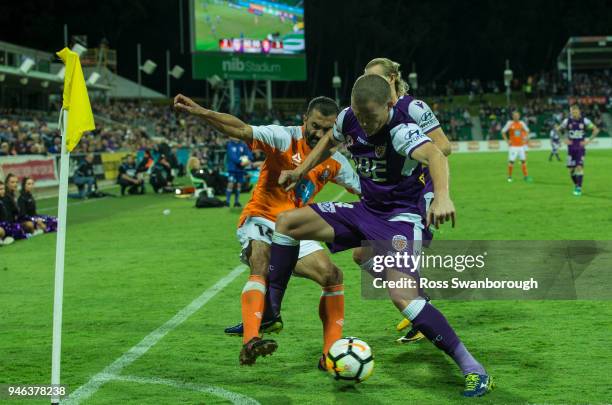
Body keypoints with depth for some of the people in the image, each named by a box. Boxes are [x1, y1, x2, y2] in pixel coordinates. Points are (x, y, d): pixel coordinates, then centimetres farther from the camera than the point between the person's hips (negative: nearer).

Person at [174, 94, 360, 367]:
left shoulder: (334, 162, 3)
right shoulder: (285, 138, -14)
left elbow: (363, 189, 16)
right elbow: (241, 130, -28)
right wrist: (200, 112, -43)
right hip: (261, 222, -6)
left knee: (332, 275, -6)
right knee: (261, 266, -34)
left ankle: (331, 355, 3)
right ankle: (250, 342, -50)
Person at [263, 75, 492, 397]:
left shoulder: (401, 130, -27)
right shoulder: (349, 119, -5)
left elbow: (435, 155, -48)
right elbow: (329, 141, 21)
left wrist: (442, 196, -68)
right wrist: (300, 172, 15)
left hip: (400, 218, -7)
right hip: (365, 210, 7)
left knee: (404, 297, -27)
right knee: (287, 222, 1)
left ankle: (473, 370, -20)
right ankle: (270, 311, 12)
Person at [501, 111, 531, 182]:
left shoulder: (522, 123, 5)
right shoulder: (509, 123, -4)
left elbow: (527, 131, 19)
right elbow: (503, 132, 2)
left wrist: (525, 139, 5)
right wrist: (507, 140, -7)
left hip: (521, 146, 3)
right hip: (513, 146, -3)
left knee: (523, 160, 3)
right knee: (511, 161, -7)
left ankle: (525, 176, 10)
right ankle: (509, 177, 3)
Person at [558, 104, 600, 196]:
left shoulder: (584, 121, -6)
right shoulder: (567, 121, -1)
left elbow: (596, 130, 1)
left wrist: (589, 140, -6)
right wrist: (564, 139, 1)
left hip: (581, 147, -2)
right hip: (571, 147, 2)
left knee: (579, 166, -15)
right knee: (571, 169, 2)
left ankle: (579, 188, -12)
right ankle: (576, 184, 25)